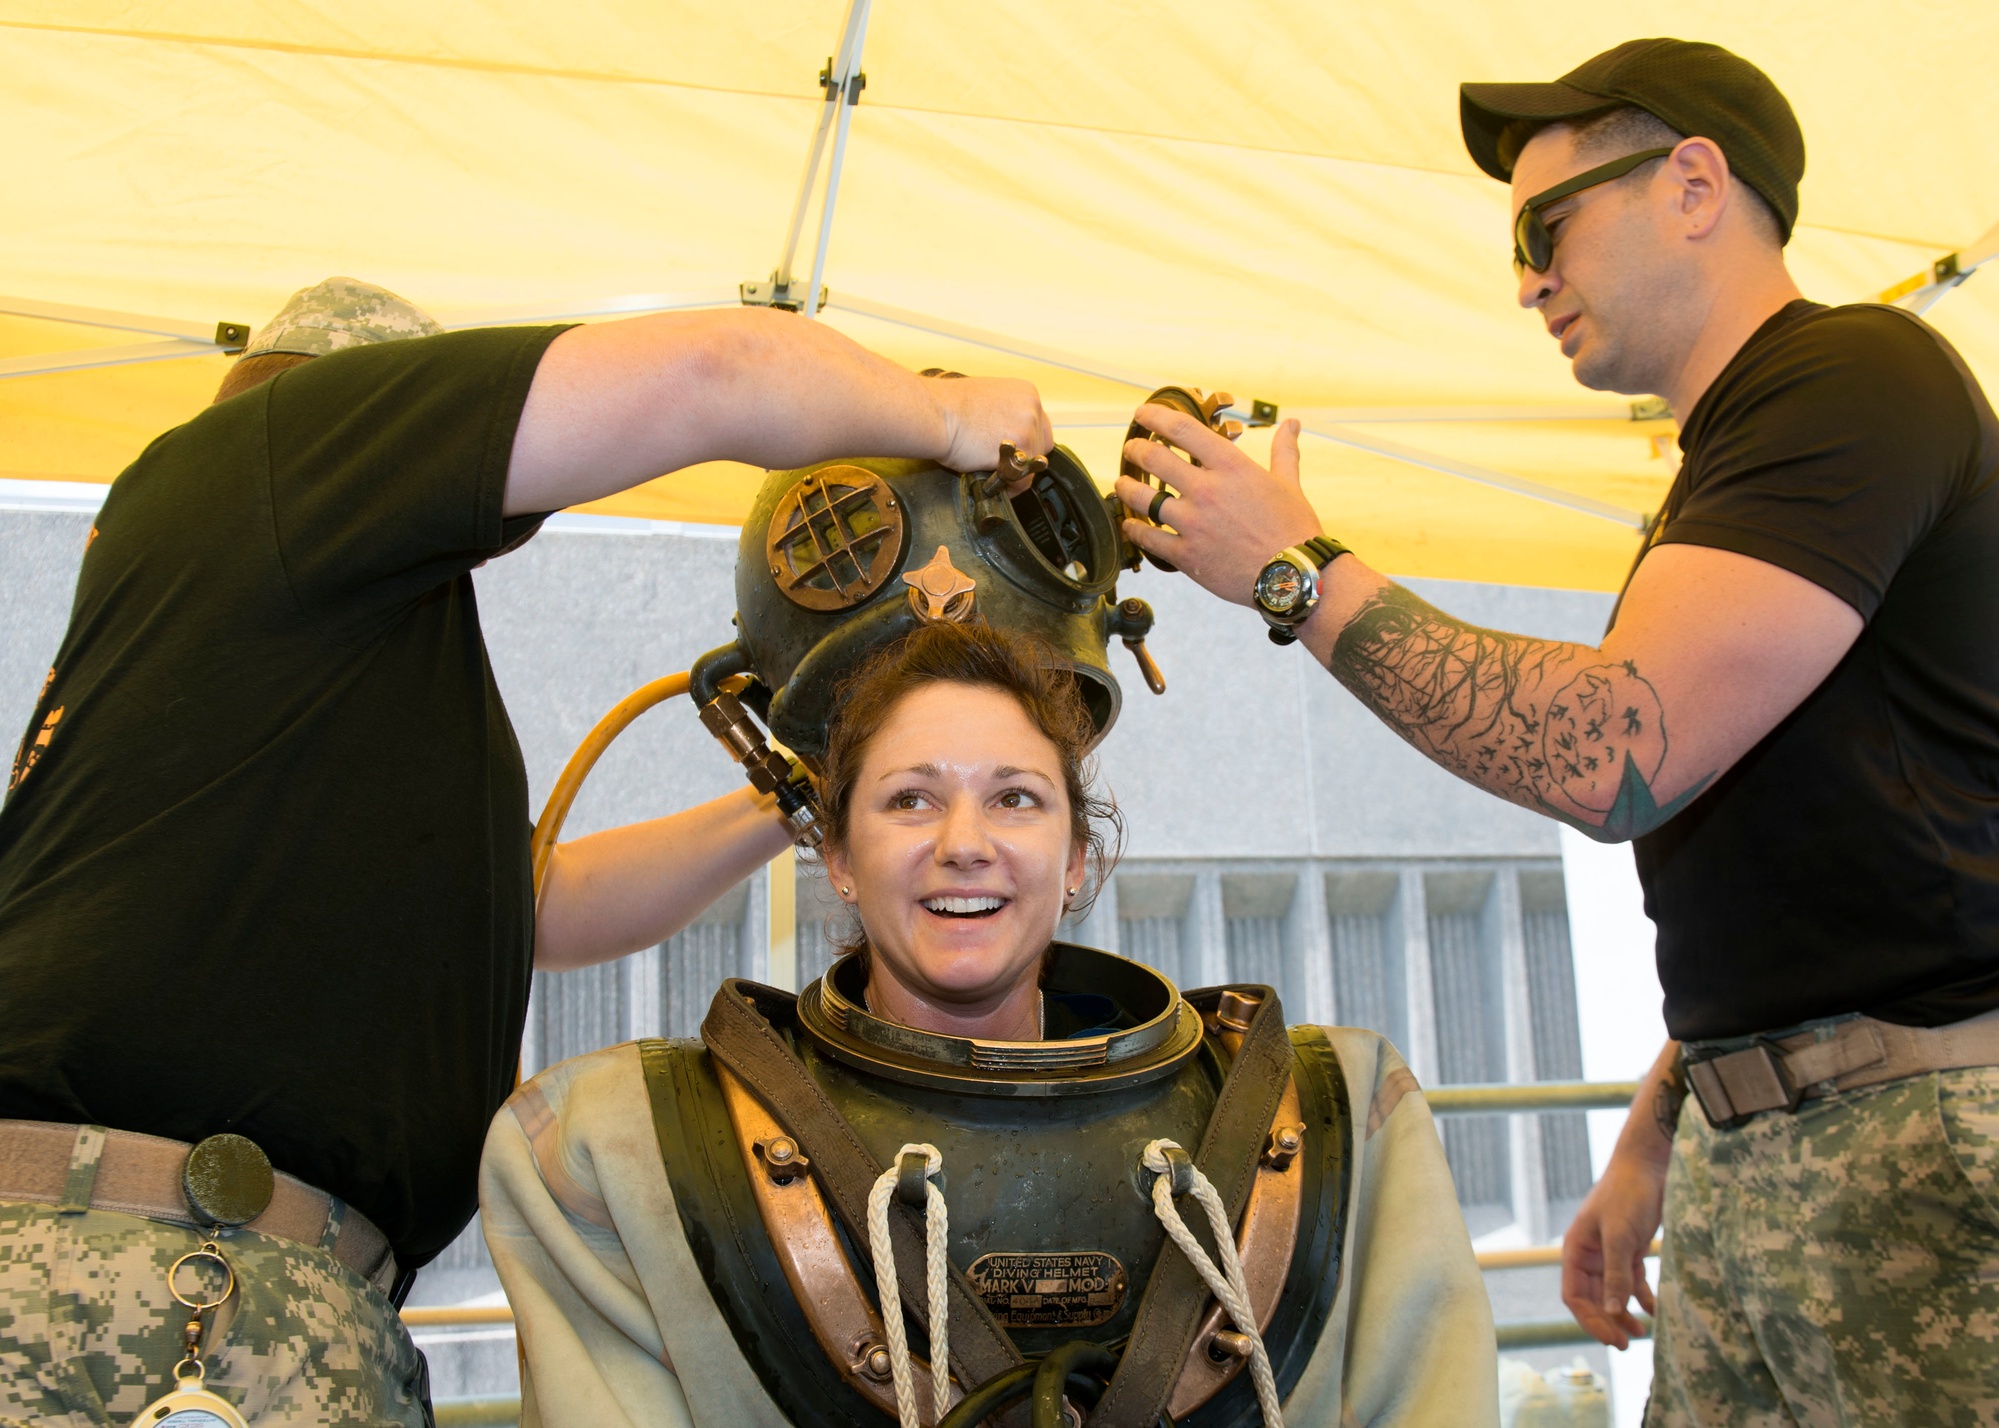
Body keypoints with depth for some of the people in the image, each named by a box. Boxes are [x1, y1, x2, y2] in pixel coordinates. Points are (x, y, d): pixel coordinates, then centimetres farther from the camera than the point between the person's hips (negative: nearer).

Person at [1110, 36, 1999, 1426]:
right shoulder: (1731, 453, 18)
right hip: (1747, 1145, 8)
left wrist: (1299, 570, -12)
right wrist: (1653, 1141, 19)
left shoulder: (1858, 372, -11)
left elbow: (1610, 759, -22)